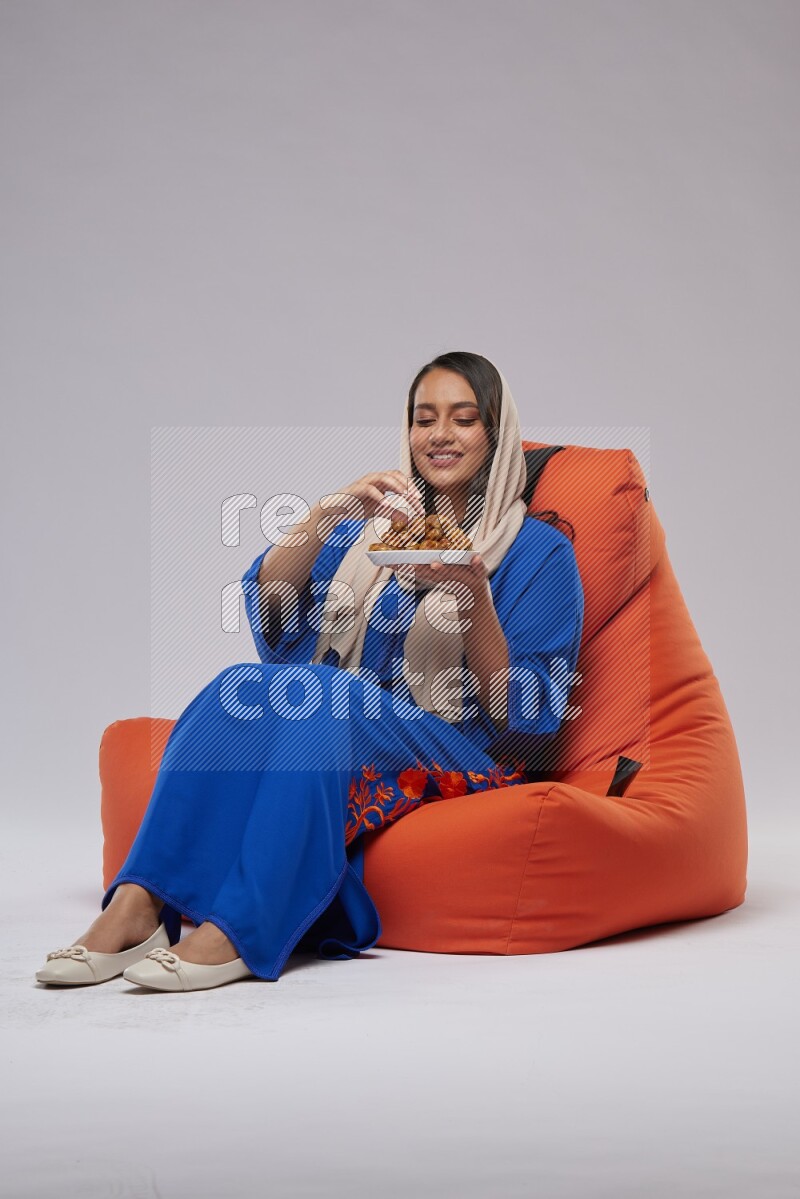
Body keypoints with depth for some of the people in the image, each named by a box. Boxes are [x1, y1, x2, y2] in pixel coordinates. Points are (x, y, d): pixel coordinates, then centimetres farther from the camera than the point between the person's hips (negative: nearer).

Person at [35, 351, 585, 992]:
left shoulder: (540, 550, 7)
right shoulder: (373, 524, 19)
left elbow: (522, 715, -2)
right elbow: (267, 602, 2)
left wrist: (474, 596, -16)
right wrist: (329, 512, -15)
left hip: (460, 760, -3)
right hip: (334, 726, 4)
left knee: (330, 696, -34)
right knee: (241, 686, -28)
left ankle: (235, 931, -40)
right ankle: (137, 906, -36)